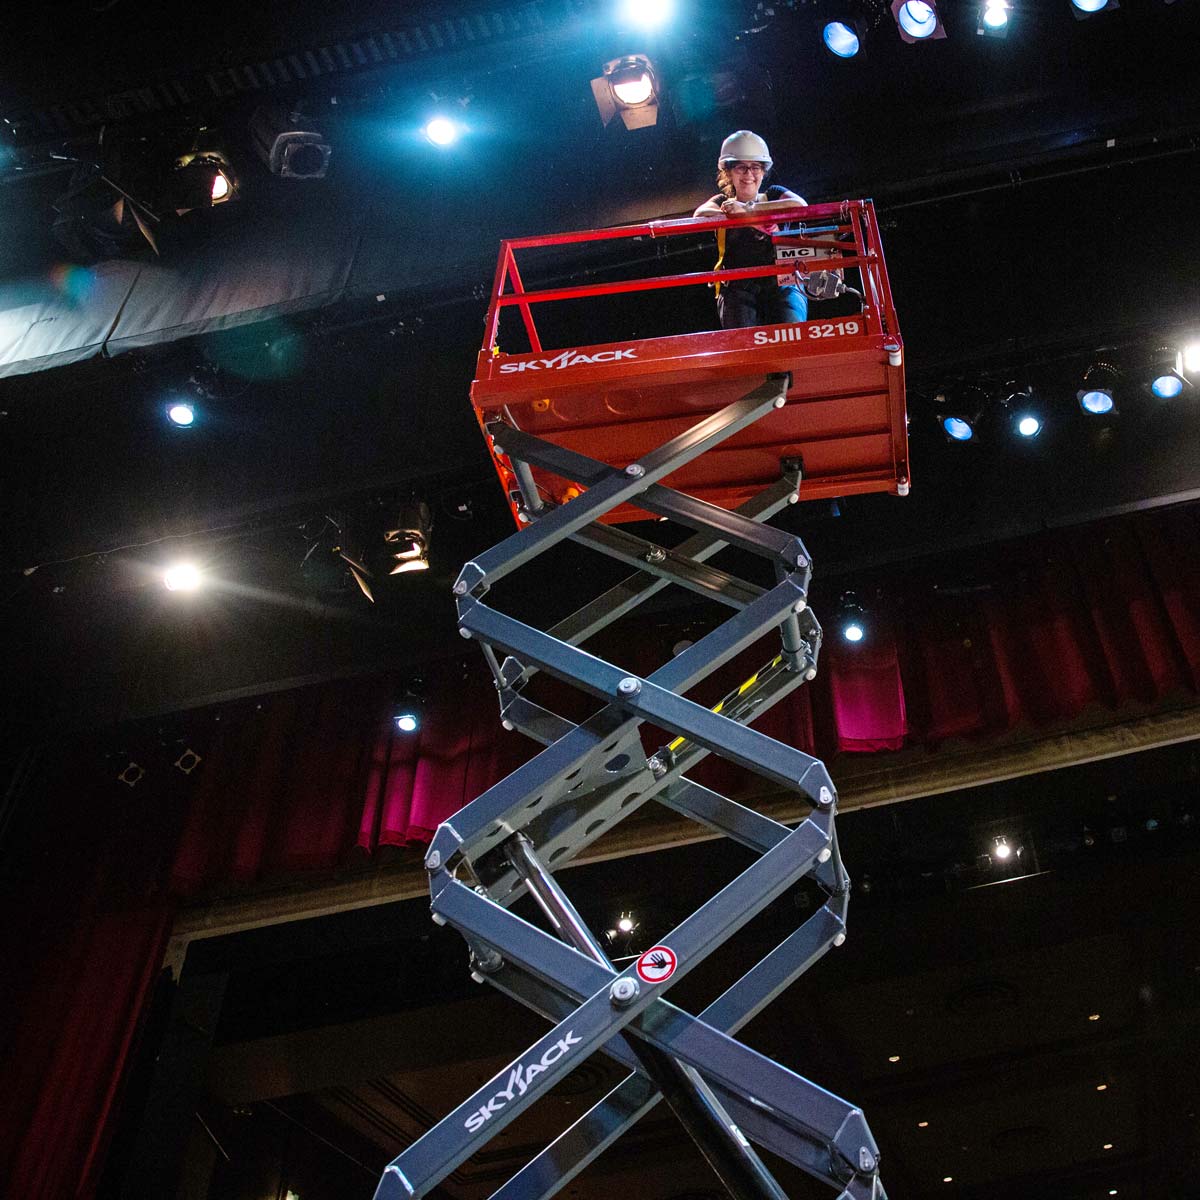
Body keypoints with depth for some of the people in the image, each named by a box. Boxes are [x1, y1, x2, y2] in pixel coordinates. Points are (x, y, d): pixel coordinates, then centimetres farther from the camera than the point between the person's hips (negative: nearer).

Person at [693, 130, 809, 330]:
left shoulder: (773, 195, 19)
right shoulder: (723, 202, 20)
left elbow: (801, 206, -4)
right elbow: (700, 215, -4)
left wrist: (748, 209, -16)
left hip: (781, 284, 0)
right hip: (737, 287, 0)